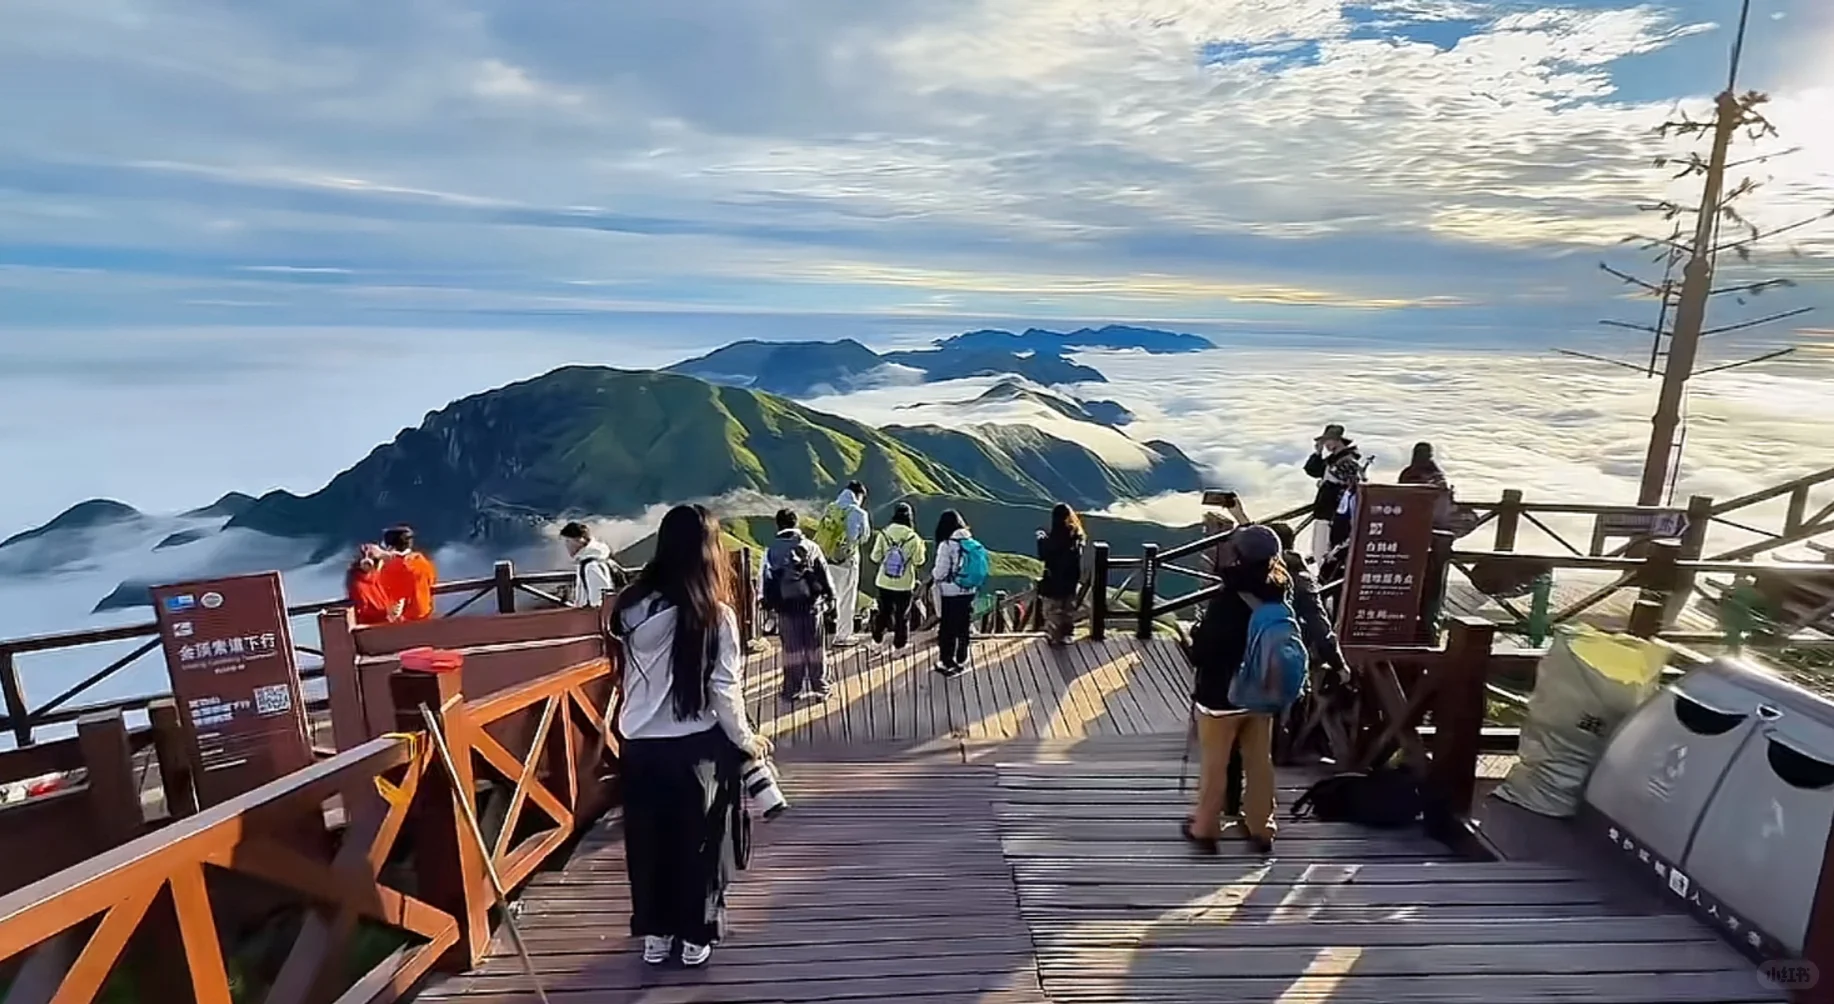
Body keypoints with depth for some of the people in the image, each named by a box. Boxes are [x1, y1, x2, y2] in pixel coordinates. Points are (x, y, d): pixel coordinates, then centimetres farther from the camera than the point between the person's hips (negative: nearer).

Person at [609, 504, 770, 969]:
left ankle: (655, 935, 34)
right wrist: (747, 740, -1)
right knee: (699, 841, 15)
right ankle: (695, 937, 28)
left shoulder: (631, 607, -5)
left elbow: (628, 677, -1)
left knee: (648, 841, 19)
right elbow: (724, 689, -14)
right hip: (696, 746, -3)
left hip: (639, 744, 4)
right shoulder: (715, 615, -17)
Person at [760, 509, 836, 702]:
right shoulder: (810, 546, 0)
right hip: (811, 602, 0)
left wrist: (768, 604, 10)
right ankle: (820, 688, 15)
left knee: (792, 649, 8)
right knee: (814, 648, 8)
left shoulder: (772, 550, -1)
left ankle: (793, 690, 13)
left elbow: (766, 578, 1)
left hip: (785, 605, 0)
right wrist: (830, 596, 12)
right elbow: (824, 573, 2)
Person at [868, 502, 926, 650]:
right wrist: (920, 548, 10)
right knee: (902, 614, 12)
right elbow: (919, 562, -6)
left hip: (884, 582, 2)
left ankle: (877, 638, 29)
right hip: (905, 583, -2)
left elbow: (875, 558, -6)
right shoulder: (914, 538, -14)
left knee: (883, 611, 19)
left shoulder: (884, 534, -10)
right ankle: (900, 642, 17)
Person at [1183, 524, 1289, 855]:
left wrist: (1198, 634, 0)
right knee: (1260, 762, 19)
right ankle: (1260, 828, 33)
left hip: (1220, 697, -5)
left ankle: (1205, 828, 26)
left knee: (1214, 765, 11)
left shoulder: (1225, 603, -26)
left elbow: (1200, 653, -19)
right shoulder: (1280, 598, -8)